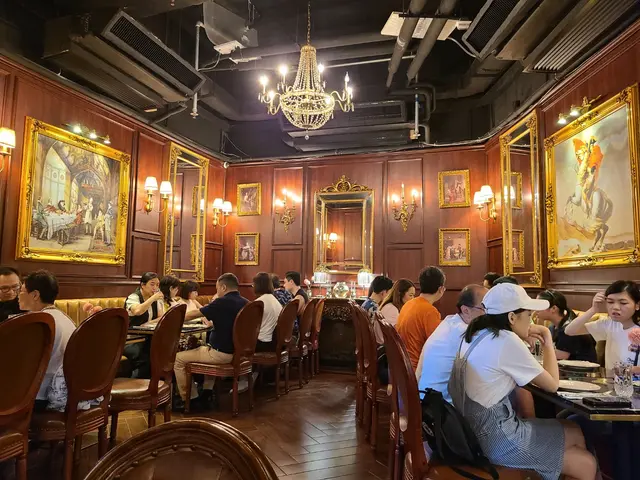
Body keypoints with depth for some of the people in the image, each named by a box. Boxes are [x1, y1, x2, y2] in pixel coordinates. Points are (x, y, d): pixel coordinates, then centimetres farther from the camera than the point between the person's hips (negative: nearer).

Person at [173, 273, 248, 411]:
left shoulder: (222, 302, -16)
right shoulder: (245, 303, 5)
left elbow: (194, 314, -4)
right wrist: (213, 323, 23)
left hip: (222, 353, -8)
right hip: (238, 351, 8)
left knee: (178, 359, 4)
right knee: (205, 348, 37)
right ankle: (206, 394, 31)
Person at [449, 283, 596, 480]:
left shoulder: (477, 334, 5)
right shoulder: (507, 341, -20)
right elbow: (552, 384, -9)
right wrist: (548, 342, 3)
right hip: (498, 439, -9)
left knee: (575, 432, 19)